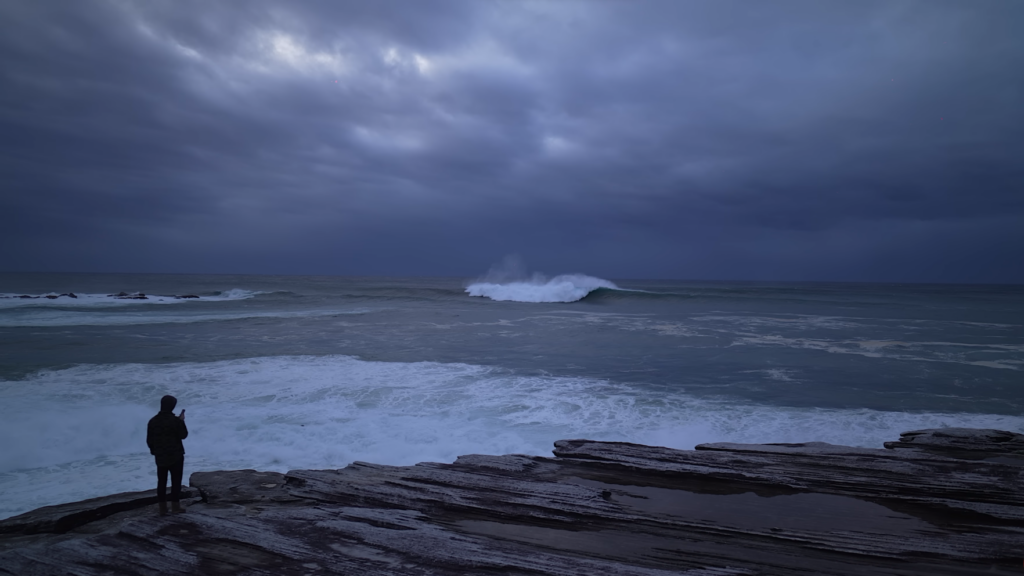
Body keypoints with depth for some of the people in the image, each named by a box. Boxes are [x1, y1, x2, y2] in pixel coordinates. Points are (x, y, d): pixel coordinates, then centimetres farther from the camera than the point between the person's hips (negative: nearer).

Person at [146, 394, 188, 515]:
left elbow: (149, 440, 5)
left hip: (160, 456, 4)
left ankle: (162, 508, 13)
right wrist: (182, 421, 3)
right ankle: (175, 506, 7)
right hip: (176, 455, -4)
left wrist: (154, 451, 21)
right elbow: (183, 435, -7)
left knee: (161, 481, 10)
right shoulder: (175, 420, -15)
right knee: (176, 481, 5)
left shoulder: (153, 421, 0)